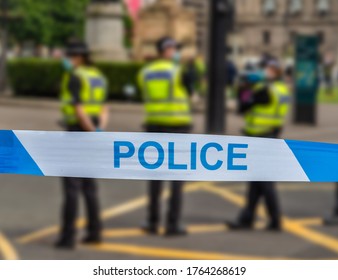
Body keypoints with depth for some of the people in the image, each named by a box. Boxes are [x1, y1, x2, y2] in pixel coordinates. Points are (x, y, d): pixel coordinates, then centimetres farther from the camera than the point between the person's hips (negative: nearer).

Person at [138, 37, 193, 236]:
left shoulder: (146, 73, 6)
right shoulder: (178, 71, -10)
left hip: (155, 126, 4)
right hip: (178, 128, -4)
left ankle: (153, 222, 11)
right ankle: (173, 224, 0)